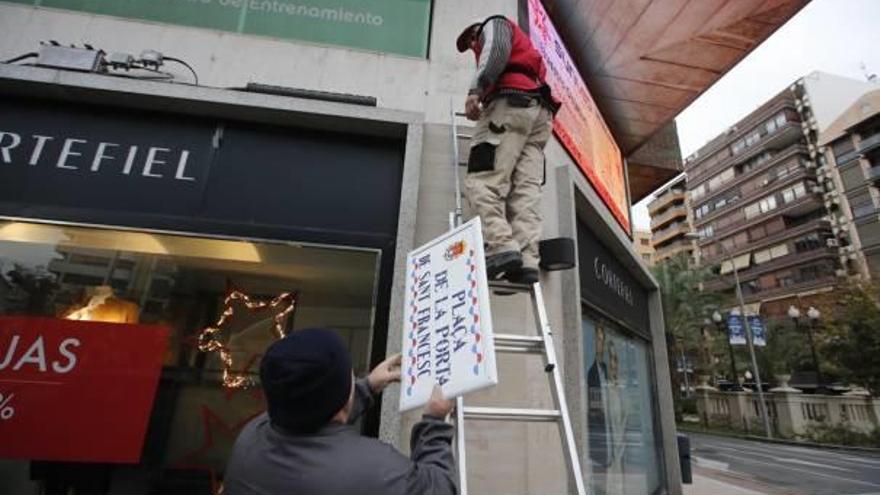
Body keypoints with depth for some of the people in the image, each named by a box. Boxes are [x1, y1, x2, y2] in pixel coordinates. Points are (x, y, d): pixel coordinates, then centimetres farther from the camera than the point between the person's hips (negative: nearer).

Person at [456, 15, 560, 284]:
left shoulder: (494, 25, 20)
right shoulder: (522, 50, 44)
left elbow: (497, 50, -4)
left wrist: (475, 89, -17)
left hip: (511, 103, -8)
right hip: (539, 111, 8)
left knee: (482, 180, -17)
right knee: (526, 189, -10)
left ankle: (502, 246, -34)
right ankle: (527, 262, -22)